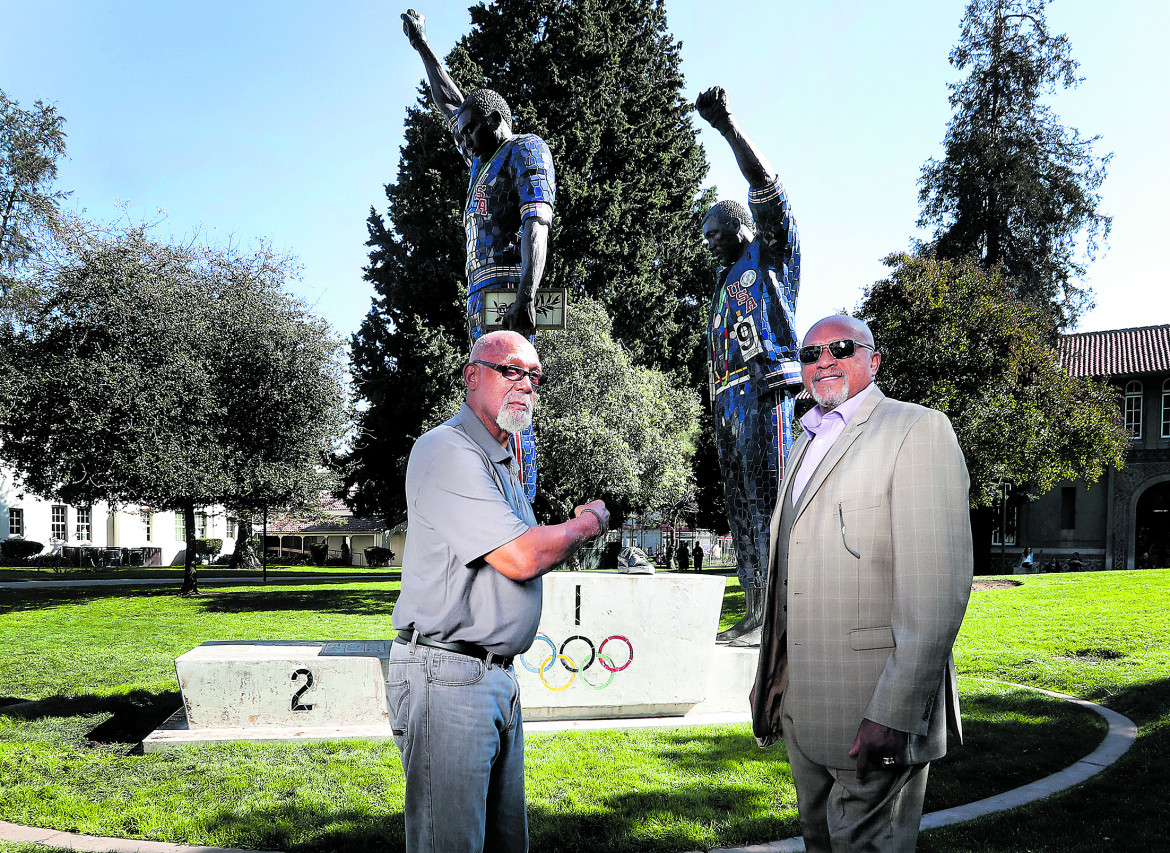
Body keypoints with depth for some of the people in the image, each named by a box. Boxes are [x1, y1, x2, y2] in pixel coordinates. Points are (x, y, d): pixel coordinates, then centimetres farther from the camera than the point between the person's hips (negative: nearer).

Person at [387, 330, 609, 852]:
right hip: (446, 673, -10)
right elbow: (521, 558, -19)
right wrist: (588, 523, -4)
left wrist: (570, 532, 9)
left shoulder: (501, 464, 20)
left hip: (497, 675, 10)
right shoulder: (447, 451, -13)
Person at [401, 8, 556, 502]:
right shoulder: (484, 161, 29)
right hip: (481, 295, 9)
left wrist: (525, 296, -25)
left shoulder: (525, 150, 4)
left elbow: (536, 224, -12)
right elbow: (449, 103, 44)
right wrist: (422, 46, 52)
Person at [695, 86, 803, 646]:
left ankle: (777, 613, -17)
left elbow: (765, 187, -6)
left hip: (764, 388, -9)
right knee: (740, 503, 5)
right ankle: (756, 612, 7)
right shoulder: (726, 281, 31)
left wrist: (728, 128, -15)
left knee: (766, 495, -15)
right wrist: (720, 408, 18)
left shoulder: (770, 251, 9)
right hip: (729, 397, 9)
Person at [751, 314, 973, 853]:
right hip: (804, 705, 8)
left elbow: (936, 586, -19)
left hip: (871, 710, -8)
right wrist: (773, 679, 17)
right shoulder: (807, 444, 18)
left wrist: (894, 712, -24)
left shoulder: (918, 431, -10)